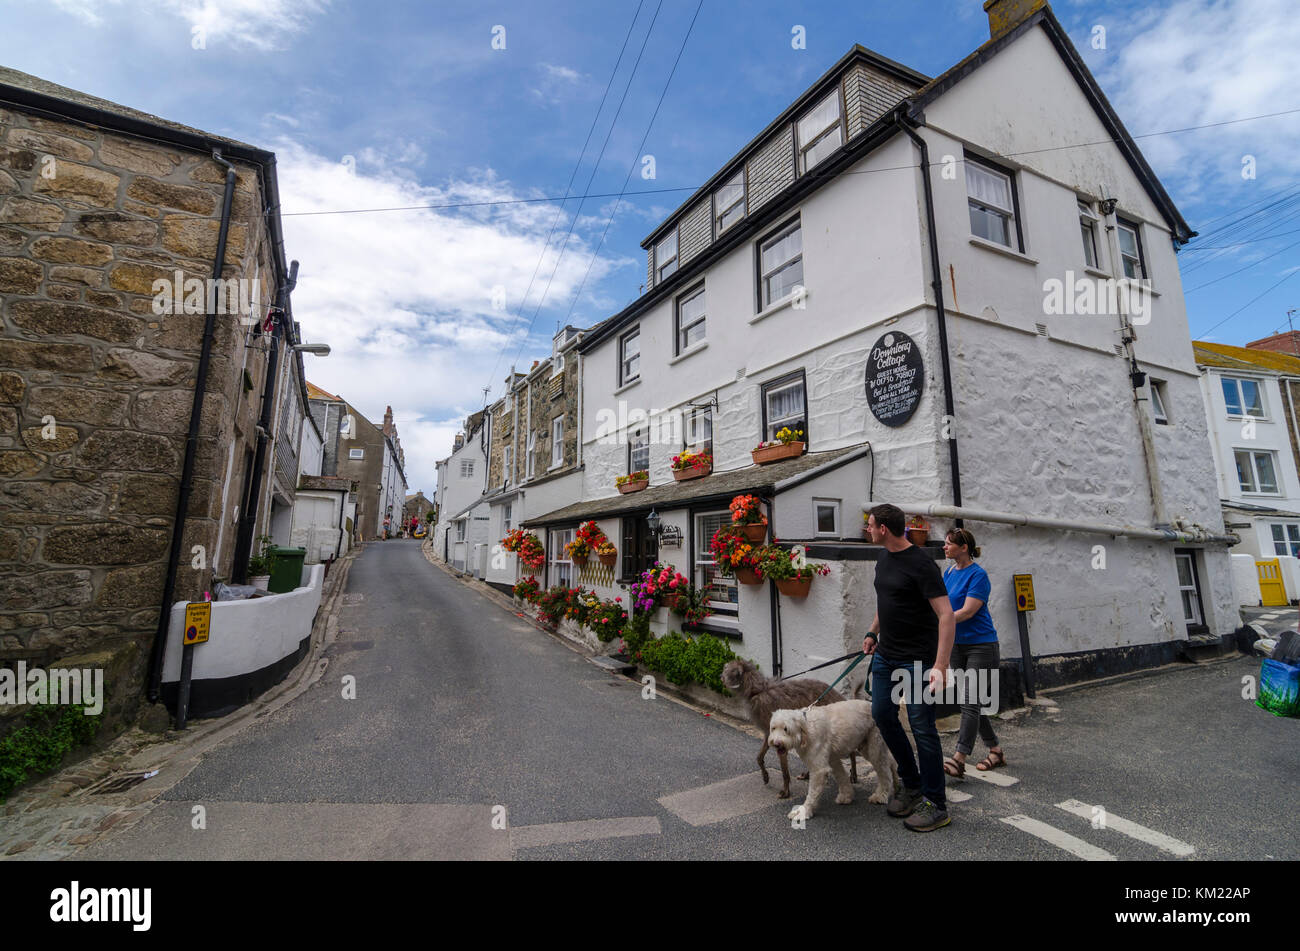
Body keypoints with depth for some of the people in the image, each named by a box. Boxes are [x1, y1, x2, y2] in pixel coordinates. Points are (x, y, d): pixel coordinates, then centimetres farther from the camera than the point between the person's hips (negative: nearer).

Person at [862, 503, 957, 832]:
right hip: (886, 654, 9)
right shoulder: (884, 558, 7)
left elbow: (946, 615, -23)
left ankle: (936, 805, 16)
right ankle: (911, 783, 31)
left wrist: (940, 666, -28)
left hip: (917, 659, -8)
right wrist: (872, 633, 20)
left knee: (922, 727, 0)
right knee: (882, 715, 13)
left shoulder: (920, 564, -19)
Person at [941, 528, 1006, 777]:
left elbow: (967, 611, -23)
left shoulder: (978, 575, -16)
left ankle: (958, 761, -10)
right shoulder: (949, 572, 8)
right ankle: (995, 752, 28)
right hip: (958, 645, 8)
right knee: (970, 702, 13)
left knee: (970, 703, -9)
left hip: (980, 645, -8)